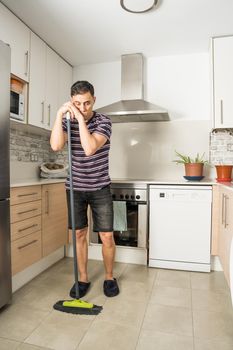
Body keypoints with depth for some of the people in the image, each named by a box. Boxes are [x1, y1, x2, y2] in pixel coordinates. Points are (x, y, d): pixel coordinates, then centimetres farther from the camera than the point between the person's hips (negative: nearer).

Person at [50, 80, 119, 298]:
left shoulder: (103, 121, -10)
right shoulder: (67, 121, 0)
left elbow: (89, 149, -26)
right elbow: (56, 146, -19)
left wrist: (81, 118, -25)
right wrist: (60, 114, -21)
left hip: (99, 188, -2)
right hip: (75, 188, 3)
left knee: (107, 237, 0)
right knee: (79, 234, 9)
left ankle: (109, 277, 24)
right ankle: (83, 279, 27)